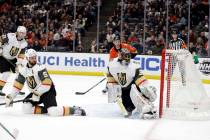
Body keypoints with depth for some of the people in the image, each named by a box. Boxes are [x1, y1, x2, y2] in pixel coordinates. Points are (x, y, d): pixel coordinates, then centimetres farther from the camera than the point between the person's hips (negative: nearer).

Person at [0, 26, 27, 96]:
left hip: (13, 59, 7)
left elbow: (21, 54, -5)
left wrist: (19, 62, -15)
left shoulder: (24, 43, -6)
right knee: (6, 73, -19)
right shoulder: (9, 36, -24)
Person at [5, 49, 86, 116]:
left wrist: (37, 94, -28)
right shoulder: (23, 70, 2)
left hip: (48, 91, -7)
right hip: (36, 92, 7)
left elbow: (47, 84, -26)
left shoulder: (40, 68, -19)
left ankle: (75, 110, -13)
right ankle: (45, 110, 0)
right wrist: (11, 97, 2)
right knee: (26, 108, -14)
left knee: (53, 111, -26)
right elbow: (17, 85, 9)